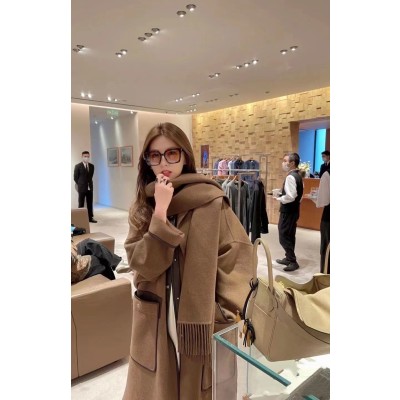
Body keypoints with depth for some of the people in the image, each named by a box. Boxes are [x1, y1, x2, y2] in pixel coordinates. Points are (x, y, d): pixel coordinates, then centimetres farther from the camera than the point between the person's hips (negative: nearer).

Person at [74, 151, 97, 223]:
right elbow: (75, 177, -1)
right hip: (81, 188, -4)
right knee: (81, 204, 3)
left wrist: (89, 184, 11)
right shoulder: (78, 166, -6)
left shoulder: (92, 166, 7)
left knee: (90, 203, 7)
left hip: (90, 187, 4)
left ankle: (90, 217, 14)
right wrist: (80, 185, 1)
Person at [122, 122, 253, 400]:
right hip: (156, 321, 3)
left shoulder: (211, 201, -14)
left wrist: (225, 311, -11)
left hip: (202, 320, -3)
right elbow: (142, 265, -12)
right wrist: (160, 213, -21)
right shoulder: (142, 208, -1)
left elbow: (236, 257, -12)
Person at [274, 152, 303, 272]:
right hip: (293, 209, 10)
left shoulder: (290, 177, -20)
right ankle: (289, 258, 29)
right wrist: (281, 194, 7)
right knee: (289, 236, 18)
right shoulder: (297, 176, 11)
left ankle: (293, 262, 2)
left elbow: (290, 196, -28)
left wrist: (279, 199, -13)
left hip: (288, 211, -10)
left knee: (284, 237, -2)